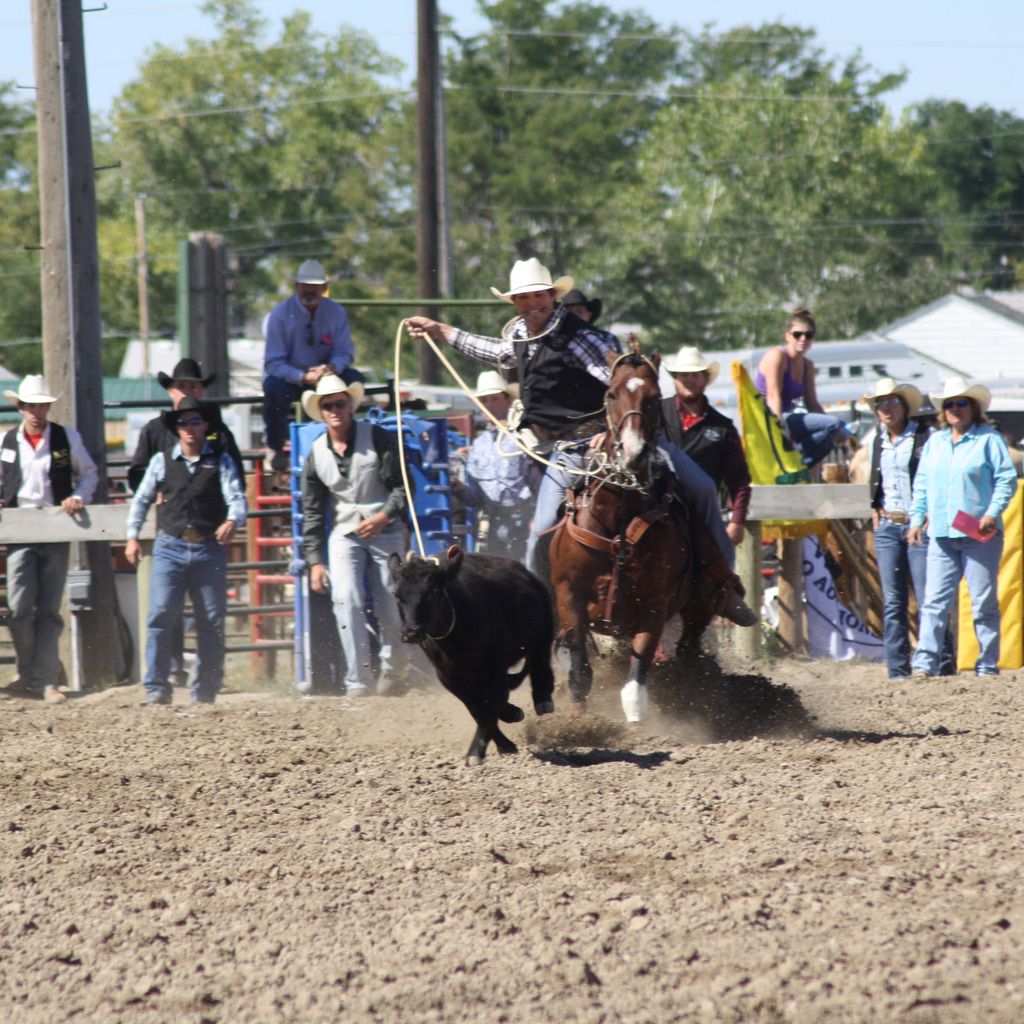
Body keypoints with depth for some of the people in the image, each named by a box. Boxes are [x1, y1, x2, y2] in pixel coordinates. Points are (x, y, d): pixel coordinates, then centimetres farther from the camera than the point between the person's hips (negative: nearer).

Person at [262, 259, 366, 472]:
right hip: (290, 377, -3)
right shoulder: (281, 314, -14)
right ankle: (275, 449, -14)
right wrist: (303, 377, -35)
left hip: (324, 374, 3)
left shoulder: (336, 312, -4)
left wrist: (332, 367, -29)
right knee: (274, 388, -36)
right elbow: (273, 363, -18)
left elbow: (345, 353, -3)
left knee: (354, 379, -22)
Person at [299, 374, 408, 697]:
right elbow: (312, 512, 7)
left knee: (389, 606, -1)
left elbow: (403, 486, -5)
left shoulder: (379, 439, -7)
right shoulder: (316, 454, 2)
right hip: (344, 533, 2)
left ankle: (393, 667, 27)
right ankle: (358, 680, -16)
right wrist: (315, 560, 1)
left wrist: (384, 517, -22)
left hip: (385, 529, -2)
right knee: (346, 600, -17)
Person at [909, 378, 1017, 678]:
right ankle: (924, 663, -5)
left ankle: (988, 665, 6)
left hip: (979, 535, -4)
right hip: (942, 535, 4)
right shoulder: (934, 442, 17)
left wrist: (993, 513, -15)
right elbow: (922, 484, 20)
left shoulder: (989, 439, 1)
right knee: (934, 600, -3)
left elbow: (1007, 480, -3)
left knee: (984, 603, 0)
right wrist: (916, 520, 10)